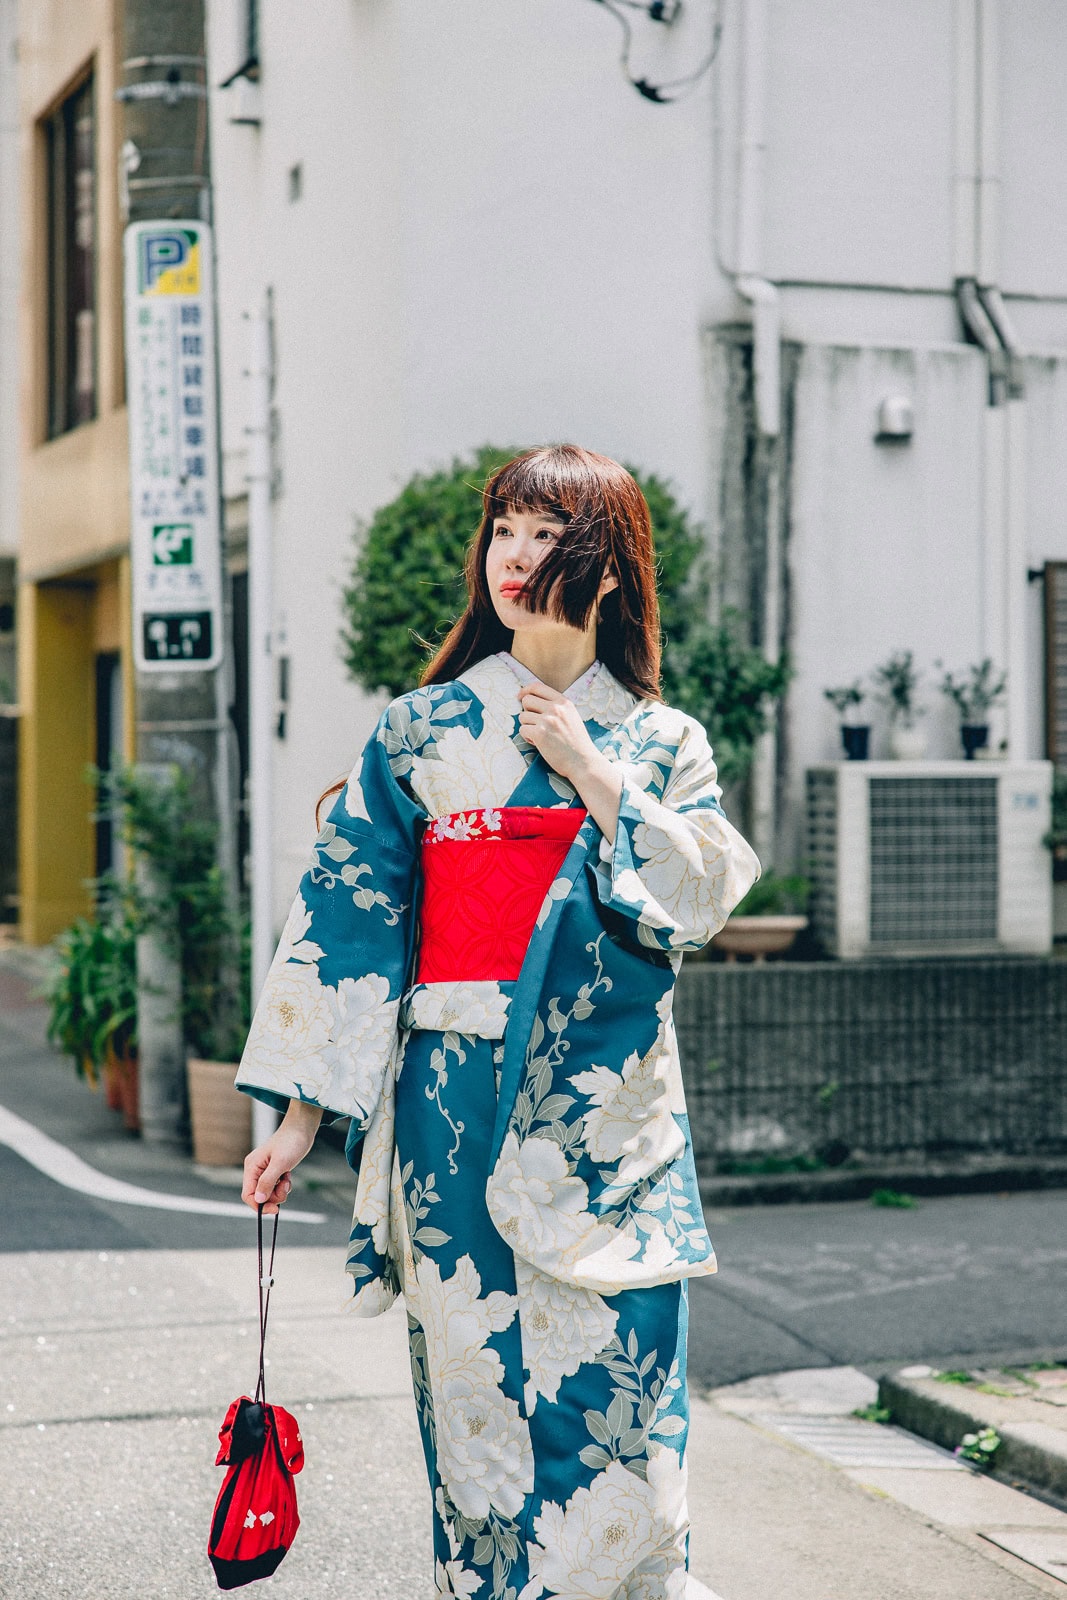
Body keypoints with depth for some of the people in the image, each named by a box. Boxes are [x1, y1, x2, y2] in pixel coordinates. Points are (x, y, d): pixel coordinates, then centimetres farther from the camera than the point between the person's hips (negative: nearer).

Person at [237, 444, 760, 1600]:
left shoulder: (663, 744, 8)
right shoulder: (421, 732, 6)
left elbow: (702, 895, -7)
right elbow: (344, 912, 2)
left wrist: (590, 775, -10)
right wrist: (298, 1114, -2)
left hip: (606, 1112, 0)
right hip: (456, 1101, 0)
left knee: (612, 1392, -4)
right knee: (474, 1384, 3)